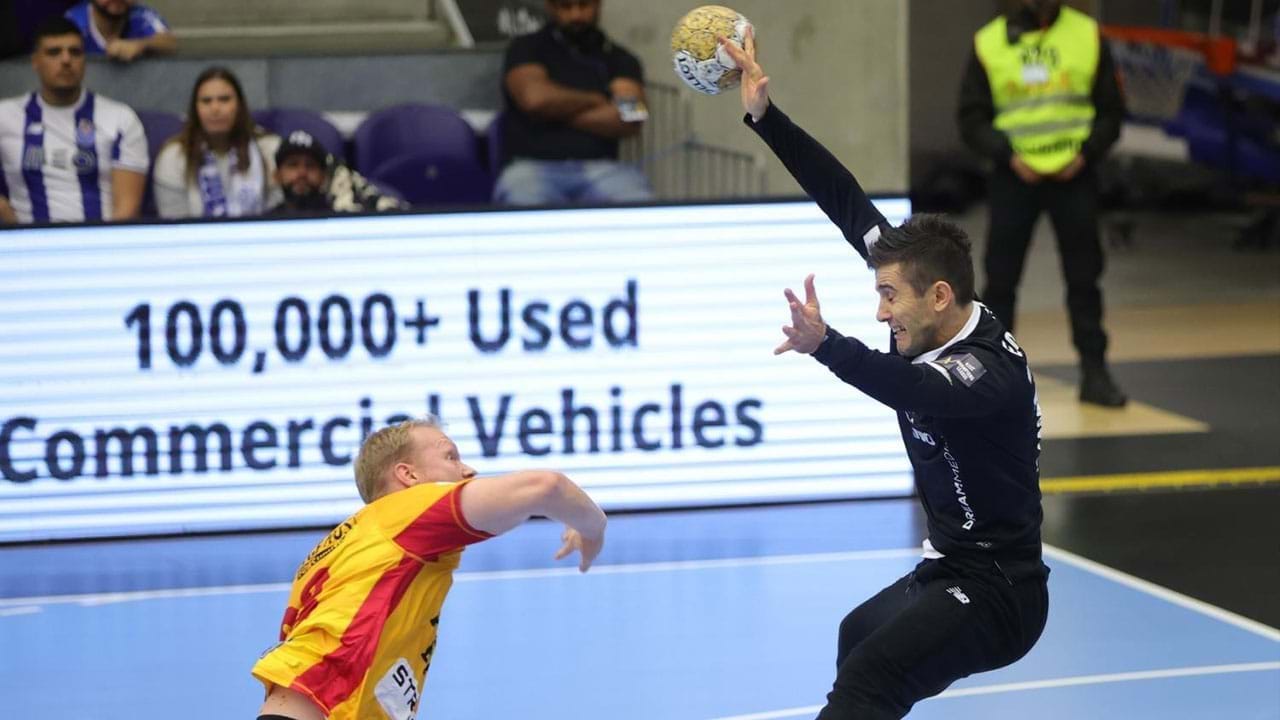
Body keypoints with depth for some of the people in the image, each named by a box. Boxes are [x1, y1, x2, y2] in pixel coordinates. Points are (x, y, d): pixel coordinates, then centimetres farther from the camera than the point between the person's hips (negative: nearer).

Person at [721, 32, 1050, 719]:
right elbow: (849, 204, 0)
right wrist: (764, 118, -2)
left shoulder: (988, 371, -25)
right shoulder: (929, 328, -2)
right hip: (947, 570, 11)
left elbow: (919, 391, -49)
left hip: (995, 592, -11)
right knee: (856, 636, 36)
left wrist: (826, 346, -65)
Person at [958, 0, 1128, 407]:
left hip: (1073, 174, 1)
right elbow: (972, 118, 0)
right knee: (1000, 277, 2)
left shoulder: (1087, 35, 0)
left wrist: (1087, 152, -10)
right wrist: (1008, 155, -13)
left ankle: (1094, 373, 12)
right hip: (1014, 175, 0)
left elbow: (1110, 109, 4)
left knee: (1083, 276, 4)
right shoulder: (989, 43, -2)